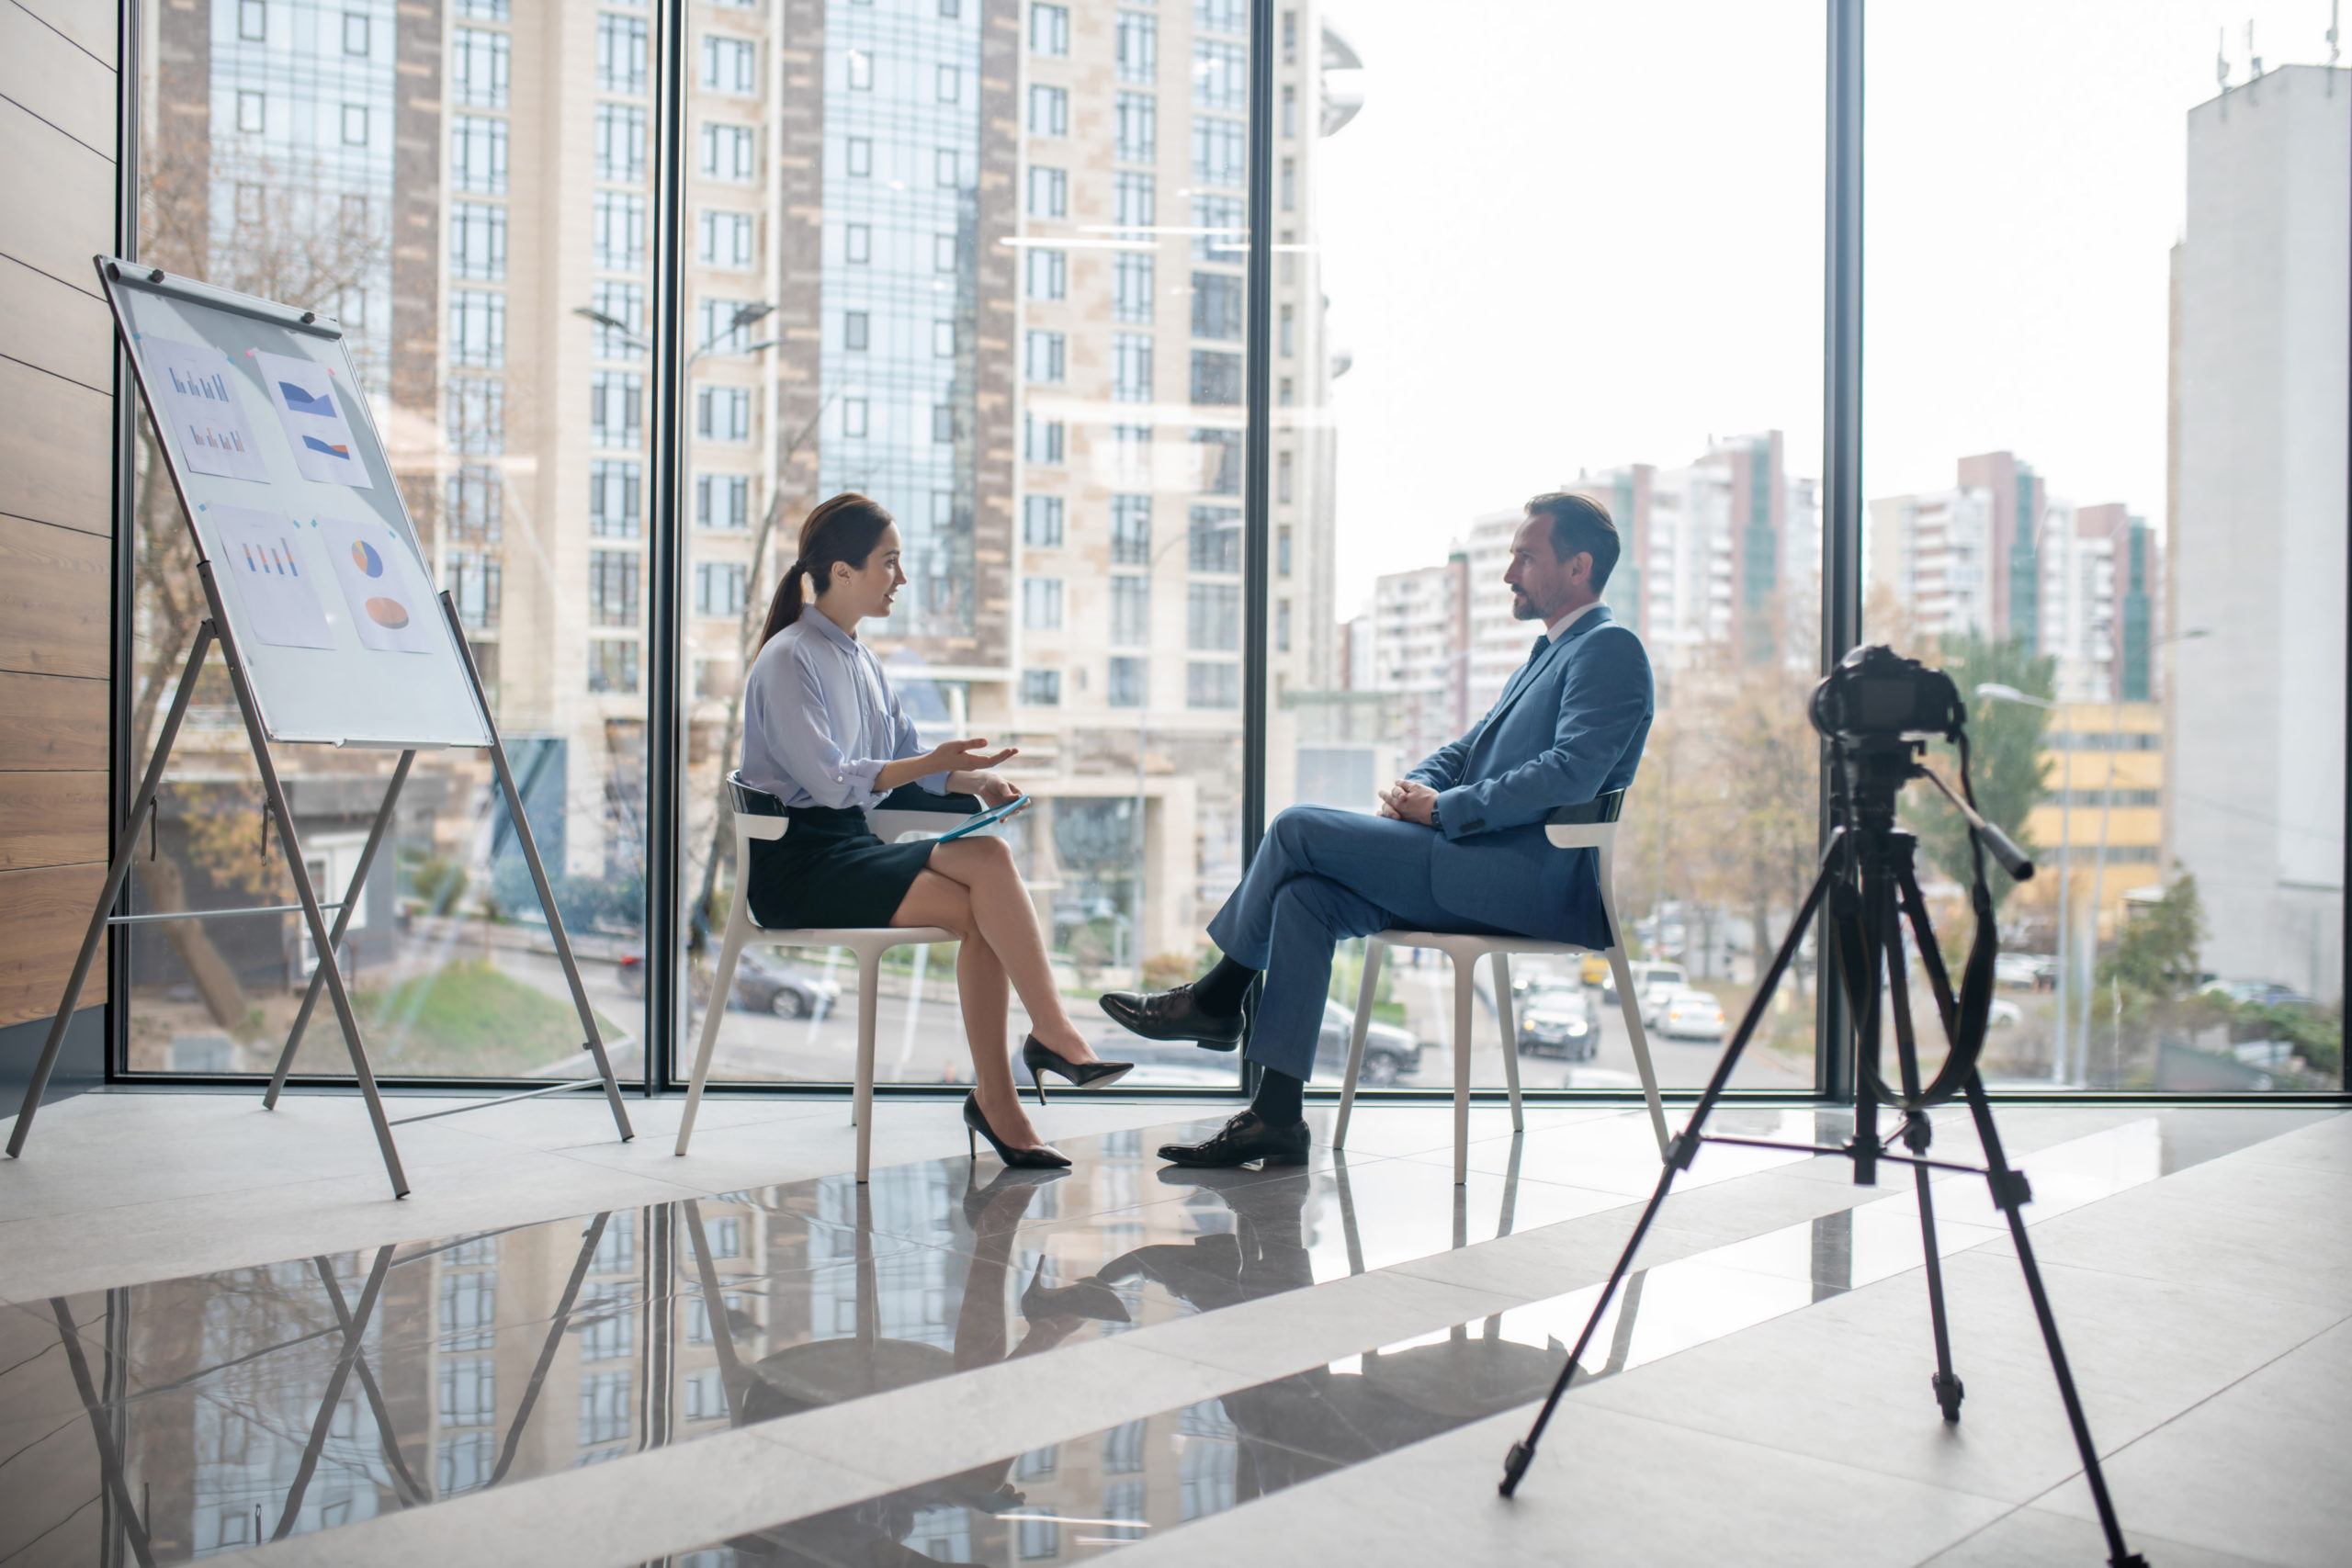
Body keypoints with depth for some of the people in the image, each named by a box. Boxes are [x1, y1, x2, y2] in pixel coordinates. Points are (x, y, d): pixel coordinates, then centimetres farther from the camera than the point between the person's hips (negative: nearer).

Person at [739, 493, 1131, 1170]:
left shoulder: (859, 658, 16)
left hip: (851, 846, 7)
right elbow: (827, 780, -19)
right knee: (978, 911, -25)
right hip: (796, 862, -7)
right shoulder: (788, 661, -9)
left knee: (989, 857, -20)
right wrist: (938, 763, -27)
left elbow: (907, 752, 16)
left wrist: (973, 779, -5)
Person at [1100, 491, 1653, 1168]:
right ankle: (1277, 1117, -7)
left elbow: (1571, 774, -21)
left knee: (1299, 828, -13)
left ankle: (1218, 999, 6)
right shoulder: (1548, 652, 24)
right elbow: (1466, 751, 25)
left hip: (1537, 879, -9)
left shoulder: (1609, 649, -7)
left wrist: (1442, 809, -17)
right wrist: (1413, 788, 3)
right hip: (1486, 867, 9)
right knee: (1305, 897, -7)